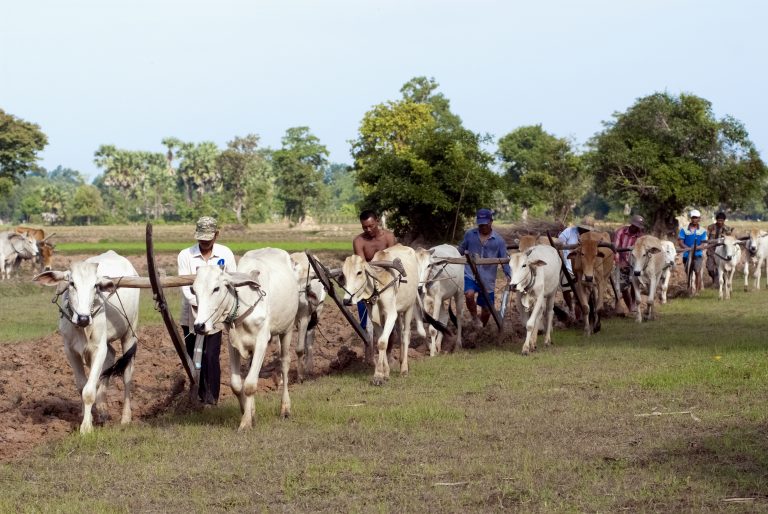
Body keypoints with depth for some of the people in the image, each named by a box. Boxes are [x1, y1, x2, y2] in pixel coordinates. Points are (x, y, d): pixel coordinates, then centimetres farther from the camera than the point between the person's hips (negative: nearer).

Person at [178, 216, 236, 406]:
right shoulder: (185, 255, -3)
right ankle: (198, 396, 19)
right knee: (193, 356, 6)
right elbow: (184, 285, -12)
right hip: (191, 315, 1)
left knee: (211, 356, -9)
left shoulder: (226, 254, 1)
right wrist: (197, 303, -28)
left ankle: (211, 397, 0)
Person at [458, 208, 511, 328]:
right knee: (469, 294, -31)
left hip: (488, 280, 1)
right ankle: (475, 318, -7)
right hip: (470, 275, -1)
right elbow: (461, 250, 18)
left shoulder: (498, 240, 1)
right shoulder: (469, 234, 5)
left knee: (487, 309, 9)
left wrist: (509, 276, -12)